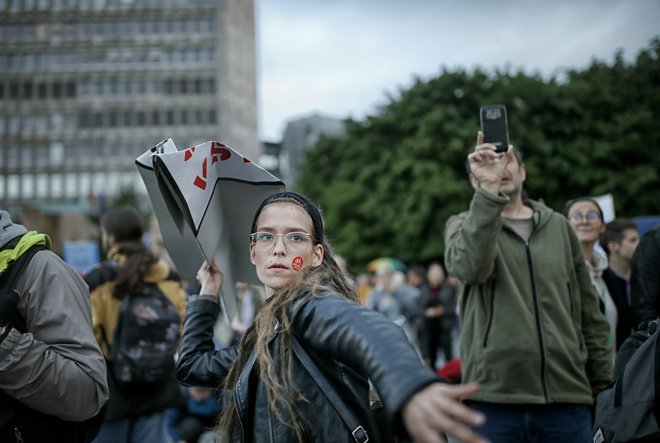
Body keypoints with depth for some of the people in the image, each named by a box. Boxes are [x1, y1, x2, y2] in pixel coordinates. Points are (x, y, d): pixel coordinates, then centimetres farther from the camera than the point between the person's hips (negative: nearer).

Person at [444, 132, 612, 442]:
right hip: (493, 397, -2)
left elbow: (589, 314, 15)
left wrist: (603, 387, 10)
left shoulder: (559, 226, 15)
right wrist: (488, 189, -24)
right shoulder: (464, 226, 7)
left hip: (567, 397, 3)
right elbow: (469, 266, -18)